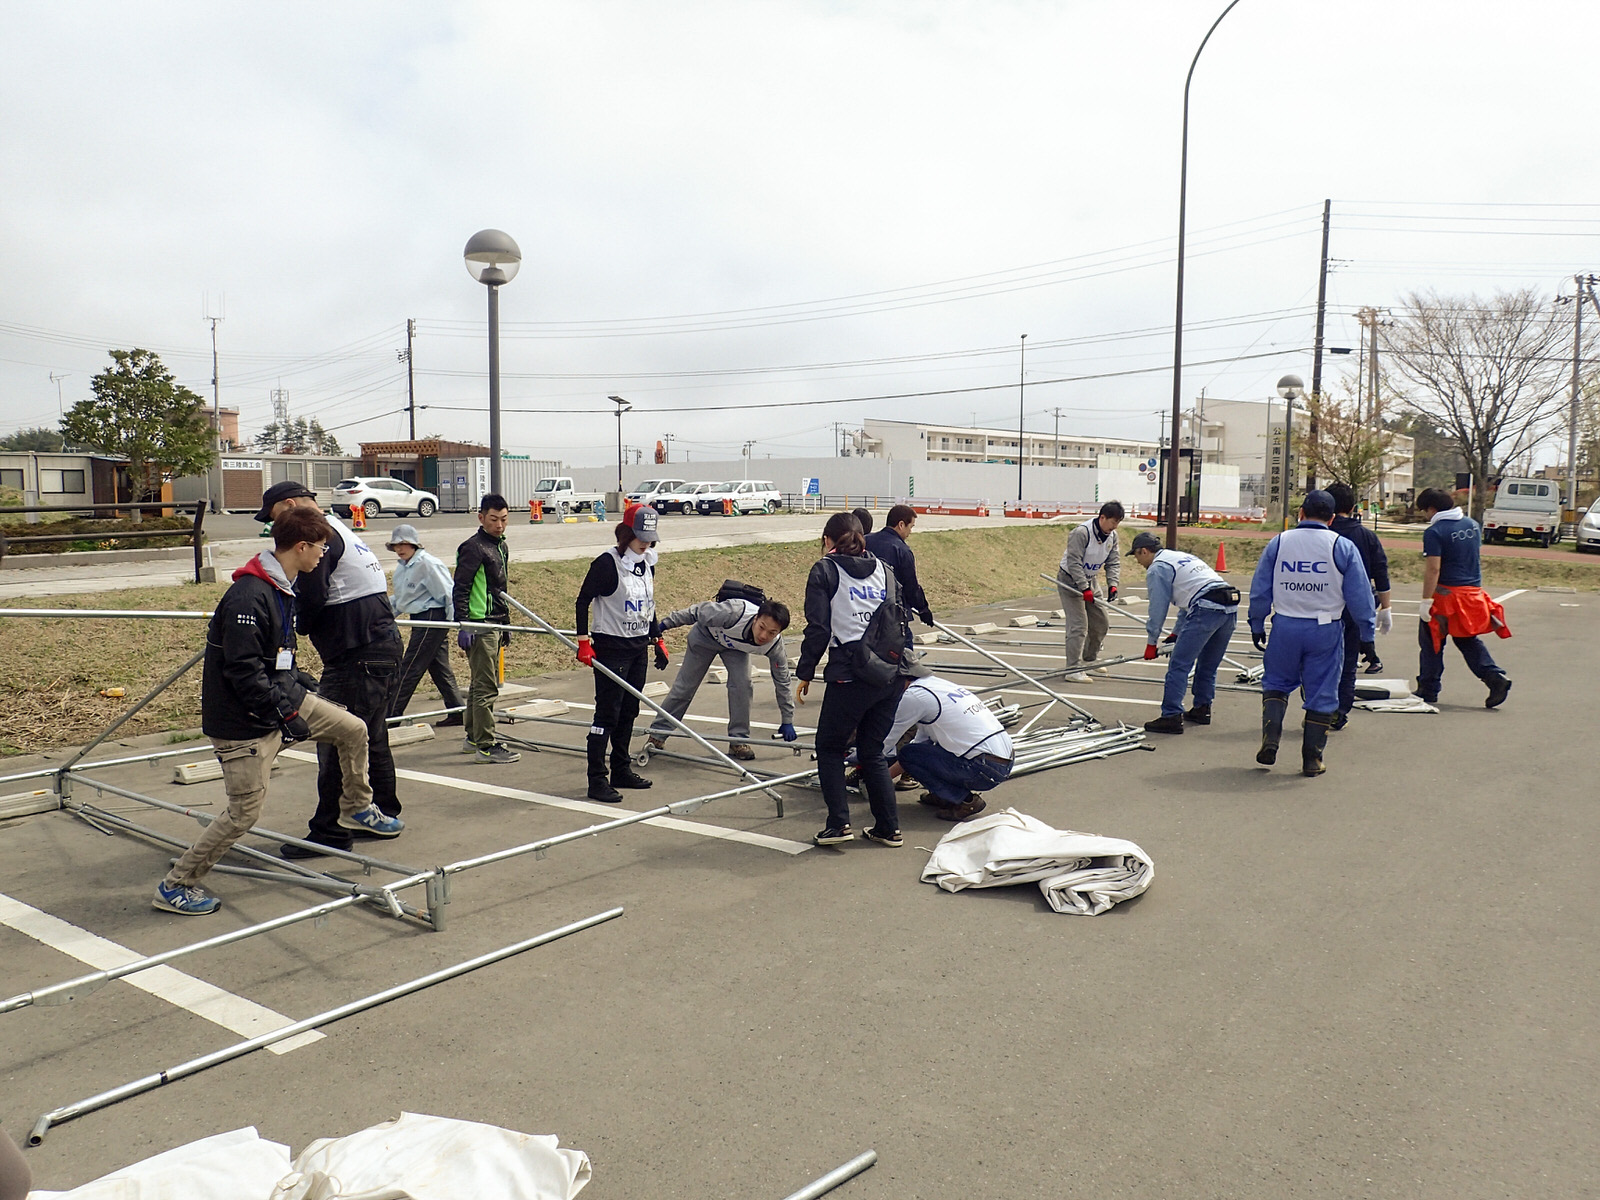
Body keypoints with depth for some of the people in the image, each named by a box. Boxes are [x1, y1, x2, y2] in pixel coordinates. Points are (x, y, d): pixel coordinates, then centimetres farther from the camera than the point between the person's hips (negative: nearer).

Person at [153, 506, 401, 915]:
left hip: (282, 697, 9)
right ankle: (176, 885, 13)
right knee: (244, 812, -4)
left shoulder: (282, 589, 7)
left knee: (353, 729, 11)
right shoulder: (248, 597, -25)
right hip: (244, 722, -9)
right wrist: (285, 715, -22)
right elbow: (242, 671, -26)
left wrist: (304, 685, 13)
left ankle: (357, 808, 33)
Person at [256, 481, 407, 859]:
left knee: (336, 743, -4)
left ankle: (330, 831, 2)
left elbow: (310, 601, -18)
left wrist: (296, 623, 0)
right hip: (385, 648, 10)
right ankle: (384, 815, 28)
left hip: (358, 659, -10)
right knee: (371, 739, 18)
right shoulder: (341, 531, 19)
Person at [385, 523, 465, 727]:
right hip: (421, 619, 10)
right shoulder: (402, 568, 14)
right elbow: (398, 600, 22)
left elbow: (448, 593, -16)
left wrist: (455, 621, -16)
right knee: (439, 668, 11)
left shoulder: (427, 563, -15)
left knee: (409, 668, -5)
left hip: (433, 618, -10)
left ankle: (392, 714, 1)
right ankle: (457, 712, 16)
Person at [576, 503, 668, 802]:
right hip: (611, 648, -7)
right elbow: (583, 600, -13)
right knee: (607, 713, -7)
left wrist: (658, 639, 16)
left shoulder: (647, 563, 8)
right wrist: (583, 642, -19)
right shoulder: (607, 563, -15)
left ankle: (621, 770, 25)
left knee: (629, 711, 14)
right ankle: (597, 780, -3)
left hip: (639, 648, 7)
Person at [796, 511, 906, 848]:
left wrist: (805, 672, 3)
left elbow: (818, 628, -4)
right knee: (872, 751, 17)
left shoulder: (825, 570, 2)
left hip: (851, 675, -5)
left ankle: (838, 823, 5)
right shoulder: (882, 569, 16)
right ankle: (888, 828, 18)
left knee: (829, 747, 13)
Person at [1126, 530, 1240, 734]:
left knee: (1179, 665, -5)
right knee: (1208, 665, 22)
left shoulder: (1157, 568, 2)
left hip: (1207, 610, -9)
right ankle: (1202, 709, 30)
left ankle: (1171, 716, -7)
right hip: (1230, 608, 9)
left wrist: (1151, 643, 11)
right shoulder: (1182, 557, 30)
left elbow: (1158, 608, 2)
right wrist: (1176, 632, 36)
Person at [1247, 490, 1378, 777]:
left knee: (1275, 684, 18)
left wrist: (1257, 626, 15)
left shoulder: (1278, 543, 2)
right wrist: (1367, 635, 6)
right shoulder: (1343, 547, -2)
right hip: (1325, 630, -1)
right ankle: (1312, 759, 12)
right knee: (1322, 694, 8)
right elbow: (1360, 596, -1)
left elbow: (1259, 590, 5)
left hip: (1285, 627, 1)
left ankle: (1270, 740, 2)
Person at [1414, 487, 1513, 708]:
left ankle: (1428, 690, 13)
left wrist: (1426, 601, -19)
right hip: (1473, 591, 7)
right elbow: (1473, 556, 19)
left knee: (1431, 643, 6)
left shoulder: (1434, 532, -15)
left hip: (1446, 594, -7)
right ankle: (1496, 678, 3)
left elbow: (1433, 569, -21)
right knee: (1469, 640, 18)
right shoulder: (1473, 525, 9)